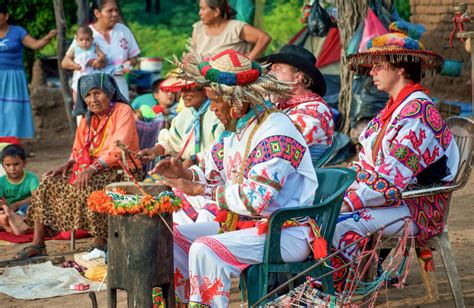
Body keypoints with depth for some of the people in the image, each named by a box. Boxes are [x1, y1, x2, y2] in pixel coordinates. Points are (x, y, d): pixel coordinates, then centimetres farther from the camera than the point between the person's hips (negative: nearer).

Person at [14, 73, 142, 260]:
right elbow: (79, 150, 19)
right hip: (92, 167, 7)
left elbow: (119, 150, -20)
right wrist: (69, 164, -4)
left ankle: (100, 243, -22)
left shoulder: (123, 111, -8)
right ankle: (37, 244, -10)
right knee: (49, 182, -9)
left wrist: (92, 169, -30)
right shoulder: (88, 118, 15)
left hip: (121, 169, -7)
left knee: (88, 186, -36)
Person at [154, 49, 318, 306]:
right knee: (174, 236, 5)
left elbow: (254, 200, -28)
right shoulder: (234, 129, 8)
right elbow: (214, 172, 21)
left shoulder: (275, 134, -22)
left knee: (205, 249, -29)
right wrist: (184, 174, 0)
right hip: (246, 223, 10)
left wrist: (202, 190, -19)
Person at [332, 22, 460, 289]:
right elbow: (367, 163, 15)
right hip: (390, 198, 9)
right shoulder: (394, 108, 15)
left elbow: (393, 179, -21)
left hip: (413, 209, -9)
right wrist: (344, 194, 0)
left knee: (339, 226, -28)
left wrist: (350, 202, -20)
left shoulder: (417, 112, -15)